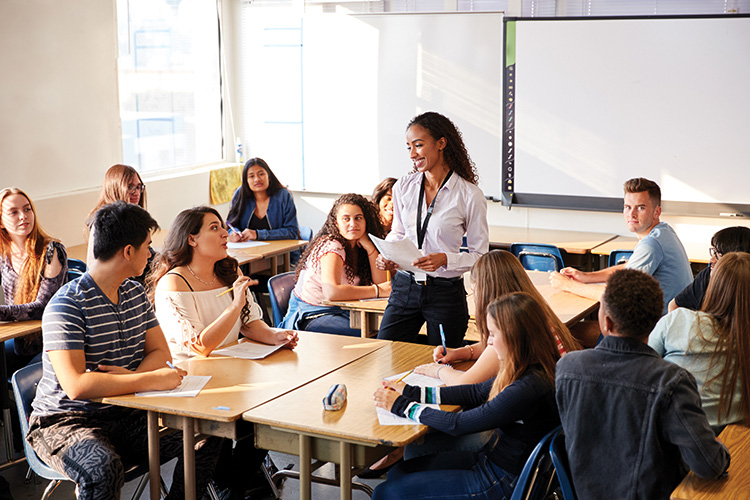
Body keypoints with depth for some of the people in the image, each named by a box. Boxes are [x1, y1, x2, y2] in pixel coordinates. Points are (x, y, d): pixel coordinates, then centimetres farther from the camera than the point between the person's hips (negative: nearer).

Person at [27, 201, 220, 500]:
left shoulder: (136, 293, 8)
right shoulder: (67, 306, -19)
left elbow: (160, 352, 10)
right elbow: (76, 386, -29)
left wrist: (133, 376, -14)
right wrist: (150, 380, -26)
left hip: (123, 413, 7)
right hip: (66, 421, -7)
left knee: (206, 439, -13)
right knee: (103, 467, -38)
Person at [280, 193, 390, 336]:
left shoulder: (357, 247, 5)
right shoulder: (331, 246, -18)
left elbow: (381, 283, -2)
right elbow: (332, 291, -33)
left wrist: (369, 247, -11)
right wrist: (377, 291, -25)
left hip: (341, 311, 7)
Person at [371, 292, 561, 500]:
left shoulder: (528, 389, -30)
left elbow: (458, 424, -23)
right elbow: (477, 392, 10)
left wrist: (402, 406, -11)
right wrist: (411, 393, 7)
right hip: (491, 459, 9)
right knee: (399, 472, 15)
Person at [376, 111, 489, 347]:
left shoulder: (470, 195, -9)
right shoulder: (403, 187, 3)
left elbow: (479, 255, -4)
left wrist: (445, 259, -20)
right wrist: (387, 255, -2)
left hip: (446, 294, -3)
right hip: (405, 288, 3)